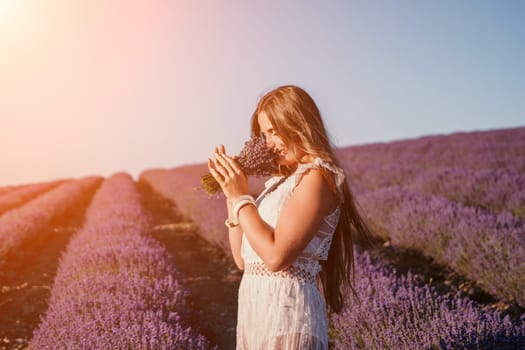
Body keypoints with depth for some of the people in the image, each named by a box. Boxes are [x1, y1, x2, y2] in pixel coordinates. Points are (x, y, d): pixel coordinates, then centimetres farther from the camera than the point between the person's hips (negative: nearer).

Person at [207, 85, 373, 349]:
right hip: (256, 310, 8)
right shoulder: (284, 179, 12)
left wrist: (241, 197, -13)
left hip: (286, 311, -8)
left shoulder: (316, 176, -12)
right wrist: (231, 195, 6)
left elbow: (276, 256, -22)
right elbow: (243, 260, 12)